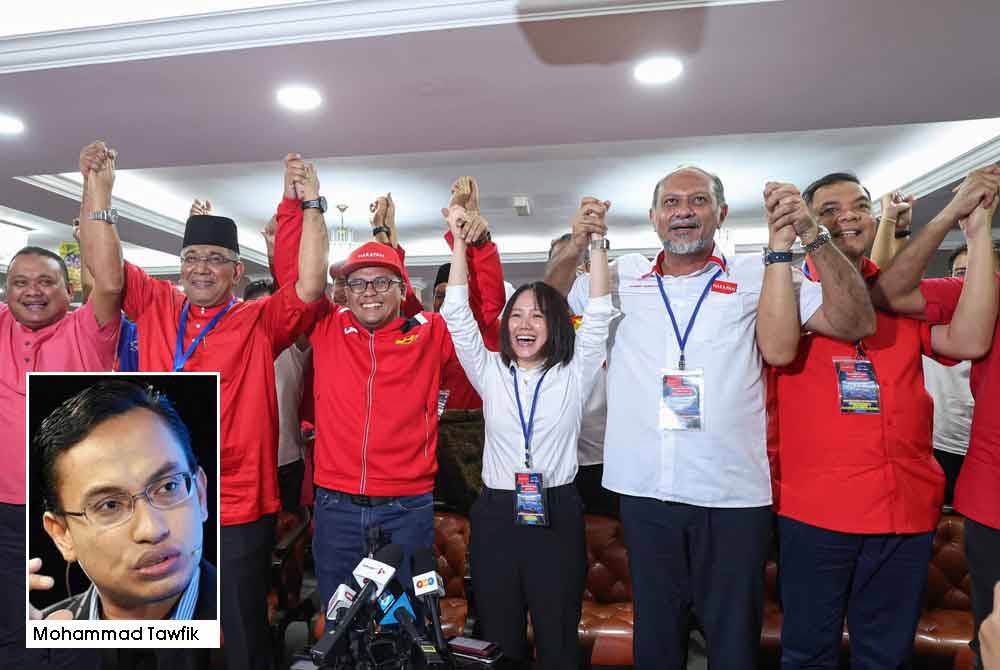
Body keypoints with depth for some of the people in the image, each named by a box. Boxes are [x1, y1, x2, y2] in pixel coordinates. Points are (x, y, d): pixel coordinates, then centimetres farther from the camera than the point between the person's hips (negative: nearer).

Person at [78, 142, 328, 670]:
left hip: (239, 509, -3)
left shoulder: (260, 322, -6)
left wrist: (310, 205, -20)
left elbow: (310, 286, -20)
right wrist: (100, 189, -2)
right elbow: (103, 262, 4)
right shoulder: (155, 305, 5)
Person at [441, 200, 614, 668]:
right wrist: (460, 241, -3)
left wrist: (597, 244, -9)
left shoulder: (573, 376, 2)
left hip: (556, 514, -1)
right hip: (496, 515, 2)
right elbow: (457, 315, 0)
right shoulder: (491, 373, 5)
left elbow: (599, 316, -5)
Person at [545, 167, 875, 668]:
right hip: (644, 490, 2)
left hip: (733, 494, -1)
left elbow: (855, 322, -4)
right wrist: (576, 246, -6)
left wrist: (809, 234, -14)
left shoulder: (756, 278, 1)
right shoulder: (623, 278, 6)